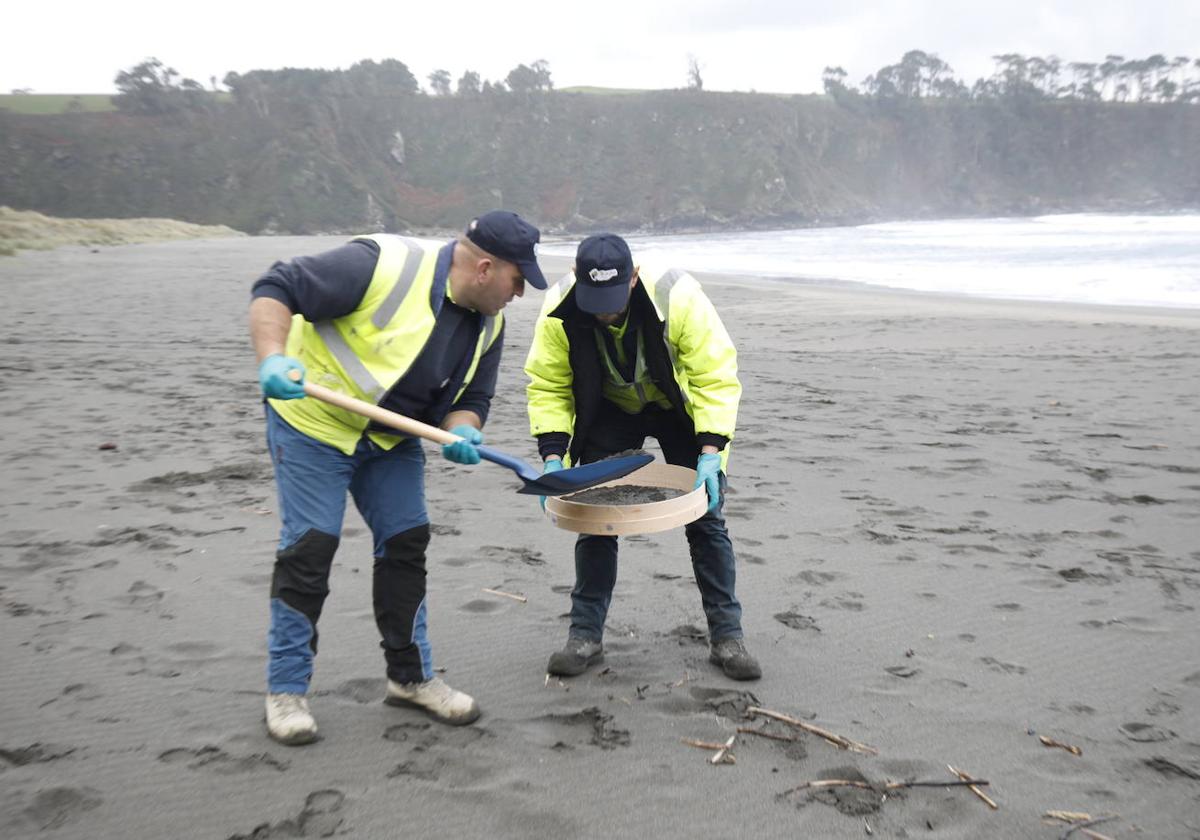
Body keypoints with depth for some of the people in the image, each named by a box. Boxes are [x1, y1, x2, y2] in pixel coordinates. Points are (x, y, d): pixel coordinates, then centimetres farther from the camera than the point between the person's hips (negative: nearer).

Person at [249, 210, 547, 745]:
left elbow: (472, 397, 5)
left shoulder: (487, 323, -4)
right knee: (309, 547, -6)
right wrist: (273, 359, -41)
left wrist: (462, 432, -18)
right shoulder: (384, 265, -28)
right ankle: (286, 689, 9)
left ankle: (411, 676, 20)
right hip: (314, 421, -7)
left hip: (393, 439, 7)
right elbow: (276, 290, -25)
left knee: (407, 542, 5)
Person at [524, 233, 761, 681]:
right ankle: (585, 635, 8)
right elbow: (547, 386, -16)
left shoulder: (678, 297, -35)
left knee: (705, 518, -2)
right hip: (609, 413, 2)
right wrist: (553, 455, -26)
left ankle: (727, 636, 9)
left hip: (678, 408, -1)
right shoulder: (560, 311, -28)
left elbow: (716, 377, -28)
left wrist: (710, 451, -35)